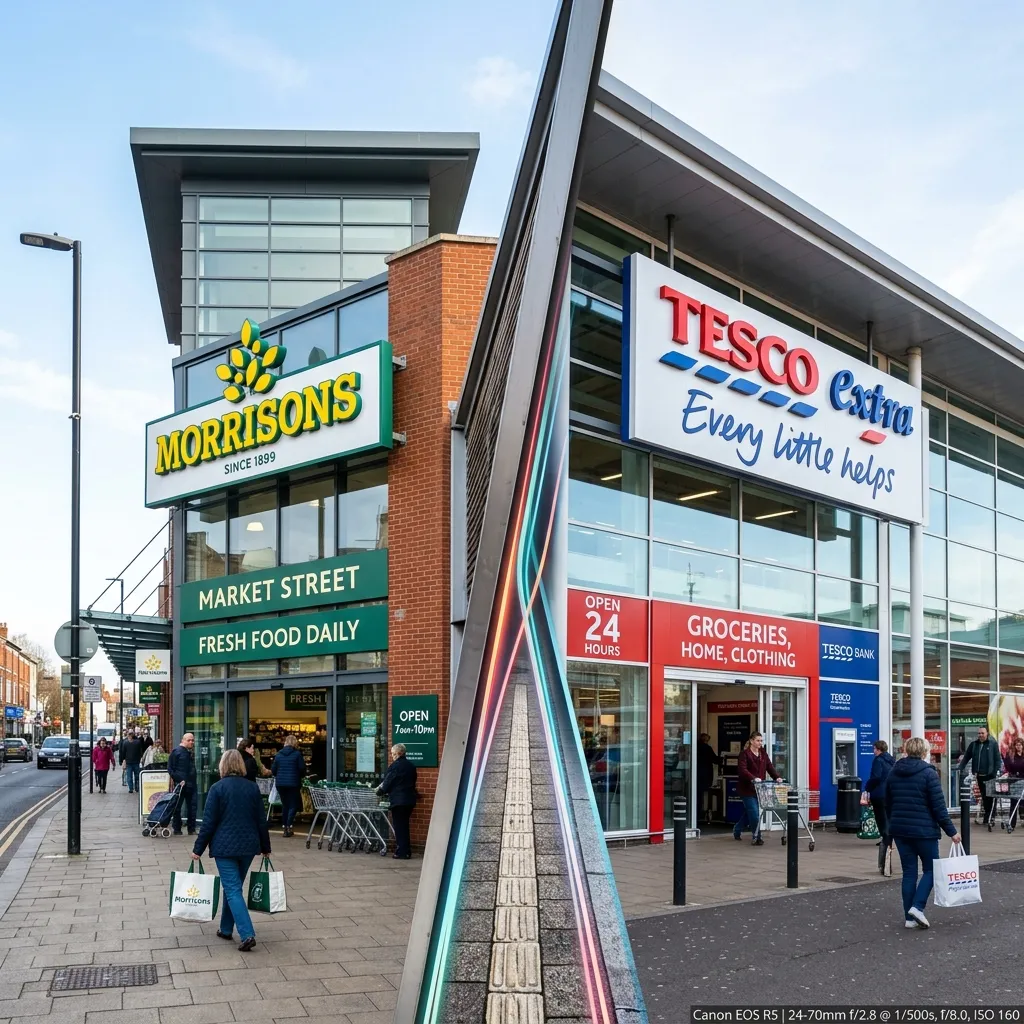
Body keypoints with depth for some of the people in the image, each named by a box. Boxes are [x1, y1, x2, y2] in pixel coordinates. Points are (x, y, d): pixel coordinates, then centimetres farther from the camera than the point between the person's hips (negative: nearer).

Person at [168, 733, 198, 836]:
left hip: (191, 785, 7)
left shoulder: (191, 753, 15)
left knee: (192, 807, 7)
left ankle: (192, 829, 14)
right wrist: (177, 780, -16)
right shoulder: (177, 751, -8)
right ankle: (177, 829, 11)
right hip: (181, 784, -7)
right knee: (177, 808, 3)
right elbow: (170, 768, -10)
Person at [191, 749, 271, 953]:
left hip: (225, 846, -5)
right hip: (248, 845, 5)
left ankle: (247, 934, -16)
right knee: (233, 886, 20)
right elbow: (261, 821, 8)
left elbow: (209, 822, -9)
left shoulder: (217, 788, -8)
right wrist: (265, 847, 18)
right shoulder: (252, 788, 4)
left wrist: (198, 849, -2)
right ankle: (226, 929, 28)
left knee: (232, 889, -5)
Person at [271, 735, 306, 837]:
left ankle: (284, 826, 16)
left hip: (280, 783, 4)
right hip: (293, 783, -4)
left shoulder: (279, 754, 5)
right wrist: (300, 775, 14)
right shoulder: (297, 754, -7)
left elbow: (273, 770, 7)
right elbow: (302, 768, -7)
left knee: (285, 805, 16)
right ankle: (289, 826, -11)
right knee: (293, 805, 2)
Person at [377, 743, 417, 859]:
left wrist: (380, 790, 13)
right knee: (404, 826, 15)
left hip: (398, 800, -7)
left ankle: (402, 852, 0)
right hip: (410, 799, 7)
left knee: (399, 827, 0)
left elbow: (387, 782, -7)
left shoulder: (395, 766, -12)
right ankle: (407, 852, 17)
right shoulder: (411, 766, 11)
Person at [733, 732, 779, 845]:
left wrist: (776, 777, -12)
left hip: (758, 788, 7)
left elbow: (769, 767, 4)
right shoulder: (744, 753, -10)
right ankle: (756, 837, -1)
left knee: (749, 812, 15)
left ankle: (737, 831, 34)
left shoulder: (763, 753, 11)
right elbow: (742, 770, -20)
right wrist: (753, 778, -34)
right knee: (754, 812, -10)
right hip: (747, 788, -7)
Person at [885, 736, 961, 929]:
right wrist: (951, 831, -6)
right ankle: (917, 906, -8)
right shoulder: (928, 773, -10)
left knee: (909, 872, 10)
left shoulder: (893, 773, 7)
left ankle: (909, 917, 8)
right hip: (924, 831, -5)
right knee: (930, 869, 10)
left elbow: (888, 805, 14)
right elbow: (938, 806, -12)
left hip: (900, 830, 5)